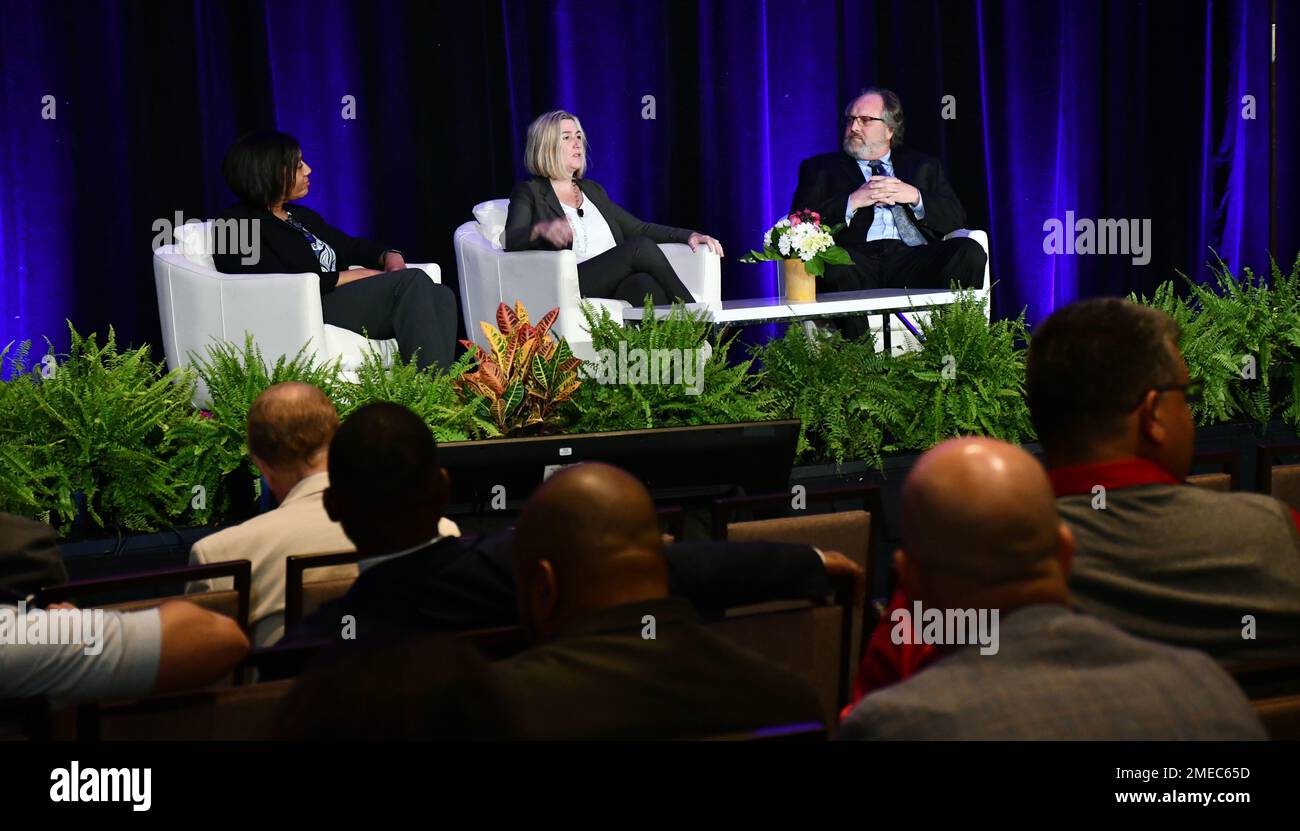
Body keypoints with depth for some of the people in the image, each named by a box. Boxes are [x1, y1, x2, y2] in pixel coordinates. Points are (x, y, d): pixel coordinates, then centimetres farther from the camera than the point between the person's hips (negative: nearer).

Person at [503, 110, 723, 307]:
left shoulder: (592, 190, 29)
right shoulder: (530, 193, 11)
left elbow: (638, 228, 27)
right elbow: (511, 240, -7)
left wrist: (689, 235, 11)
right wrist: (541, 229, -30)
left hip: (616, 288, 5)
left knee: (645, 283, -34)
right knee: (641, 247, -28)